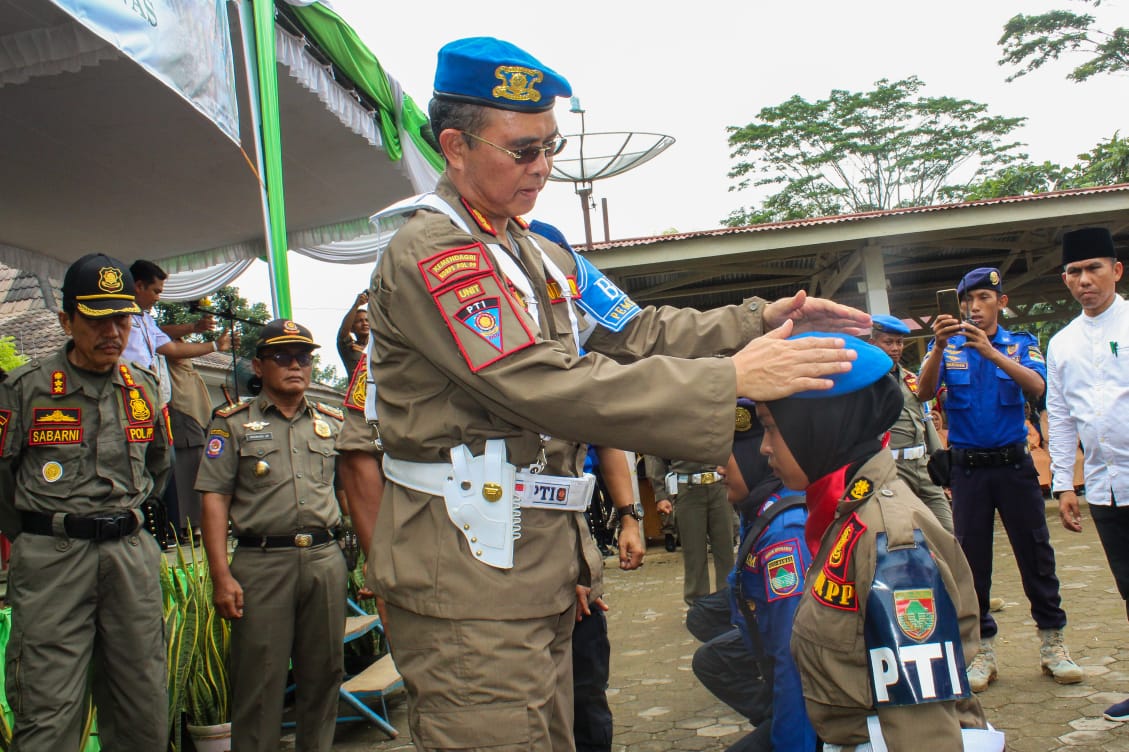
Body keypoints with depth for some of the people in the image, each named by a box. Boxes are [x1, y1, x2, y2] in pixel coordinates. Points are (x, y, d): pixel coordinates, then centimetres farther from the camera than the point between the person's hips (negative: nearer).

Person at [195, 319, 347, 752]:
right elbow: (214, 500, -1)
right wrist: (221, 577, -10)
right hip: (261, 564, -3)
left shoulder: (333, 423, 15)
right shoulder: (233, 423, 5)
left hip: (325, 559, 3)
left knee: (323, 674, 10)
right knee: (259, 681, 0)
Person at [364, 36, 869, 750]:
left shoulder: (538, 254, 15)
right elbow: (548, 387, -24)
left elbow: (635, 332, 8)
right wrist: (730, 381, -25)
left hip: (539, 567, 9)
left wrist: (760, 319, -4)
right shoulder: (429, 252, -15)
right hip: (469, 584, -8)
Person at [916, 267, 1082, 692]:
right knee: (972, 559, 5)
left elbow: (1036, 387, -15)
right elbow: (925, 391, -13)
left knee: (1036, 552, 4)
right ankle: (982, 649, 15)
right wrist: (939, 347, -29)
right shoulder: (948, 348, 4)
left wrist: (990, 352, -29)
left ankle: (1052, 643, 18)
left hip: (1014, 463, 0)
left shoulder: (1022, 345, 4)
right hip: (968, 468, 0)